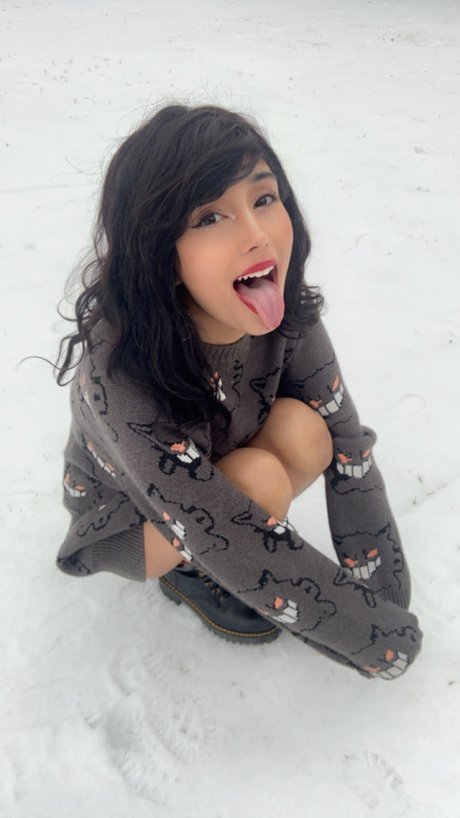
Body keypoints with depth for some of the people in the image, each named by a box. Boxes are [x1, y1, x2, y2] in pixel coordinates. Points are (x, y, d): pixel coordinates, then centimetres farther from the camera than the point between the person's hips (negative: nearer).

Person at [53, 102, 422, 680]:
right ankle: (185, 573, 0)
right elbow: (236, 545, -36)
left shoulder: (287, 315, -23)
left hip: (208, 482, 4)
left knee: (304, 431, -25)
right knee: (262, 480, -32)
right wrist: (387, 642, -26)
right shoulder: (118, 369, -38)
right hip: (123, 525, -4)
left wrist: (389, 602, -19)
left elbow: (348, 452, -18)